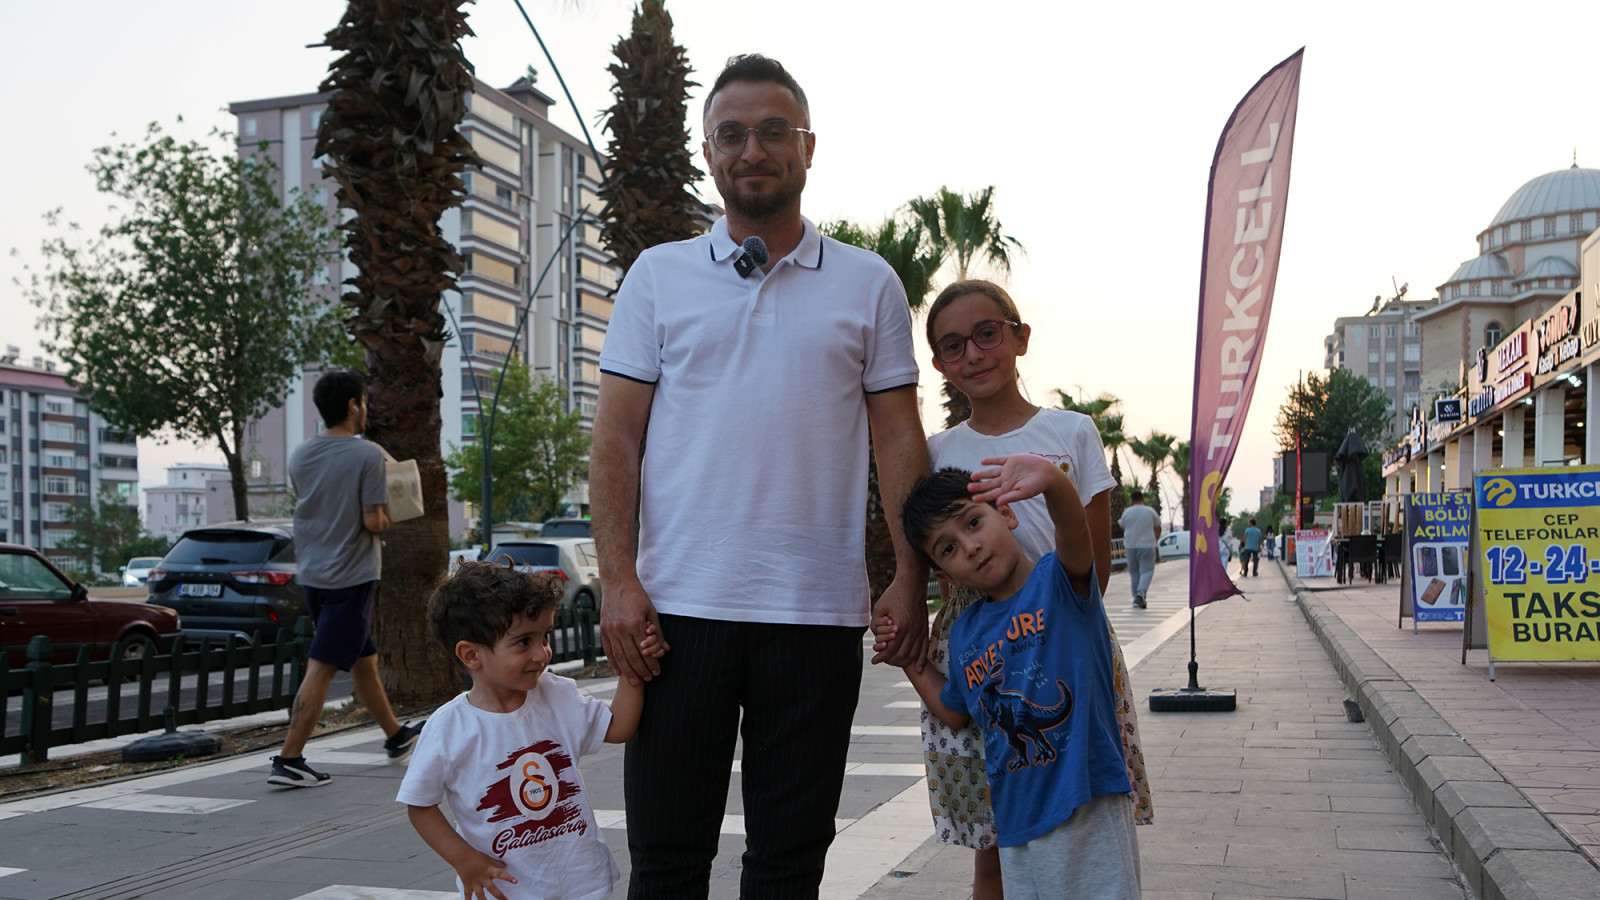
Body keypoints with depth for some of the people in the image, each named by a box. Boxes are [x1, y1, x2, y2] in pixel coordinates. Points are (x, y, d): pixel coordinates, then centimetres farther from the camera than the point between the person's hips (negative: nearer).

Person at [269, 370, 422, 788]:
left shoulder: (299, 456, 6)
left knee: (363, 660, 19)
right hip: (351, 576, -8)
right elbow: (374, 521, -17)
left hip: (311, 574, 8)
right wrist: (385, 517, 5)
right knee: (321, 668, -5)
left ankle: (396, 736, 34)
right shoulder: (367, 455, -14)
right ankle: (289, 760, -5)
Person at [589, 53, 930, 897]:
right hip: (681, 605, 0)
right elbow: (615, 438, 4)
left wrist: (911, 576, -3)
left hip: (819, 611, 0)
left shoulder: (868, 283, 8)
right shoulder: (659, 275, 7)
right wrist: (619, 580, -7)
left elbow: (898, 438, 6)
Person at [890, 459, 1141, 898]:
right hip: (1016, 822, 5)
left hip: (1089, 811, -5)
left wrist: (1051, 481, -52)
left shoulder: (1057, 581, -7)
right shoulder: (964, 634, 8)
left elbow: (1074, 533, -31)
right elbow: (955, 712, 23)